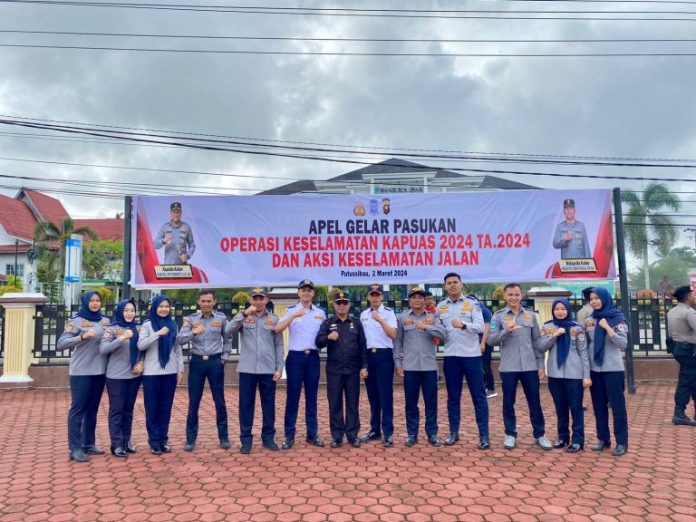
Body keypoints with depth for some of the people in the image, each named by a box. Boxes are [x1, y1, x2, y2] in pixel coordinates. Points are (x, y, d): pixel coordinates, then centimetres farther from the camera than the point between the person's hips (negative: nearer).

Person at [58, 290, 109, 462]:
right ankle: (75, 448, 3)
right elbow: (60, 344, -13)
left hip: (100, 372, 5)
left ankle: (89, 443, 21)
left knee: (92, 409, 12)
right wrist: (82, 337, -26)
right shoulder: (77, 321, -4)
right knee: (78, 409, -2)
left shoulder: (105, 321, 9)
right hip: (81, 372, -5)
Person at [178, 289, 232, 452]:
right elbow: (181, 340, -10)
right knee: (193, 402, 5)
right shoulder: (191, 319, 1)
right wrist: (193, 332, -28)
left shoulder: (221, 318, 1)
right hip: (197, 362, 0)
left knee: (219, 401, 6)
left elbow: (227, 339, 9)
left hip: (215, 361, 0)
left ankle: (224, 437, 18)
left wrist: (225, 357, 1)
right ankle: (191, 438, 17)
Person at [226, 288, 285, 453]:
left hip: (268, 369, 1)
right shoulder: (243, 317, 5)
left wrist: (279, 368, 1)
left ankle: (268, 437, 21)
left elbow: (279, 345, 7)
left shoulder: (274, 319, 6)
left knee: (269, 404, 8)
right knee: (246, 405, 5)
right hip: (247, 369, 0)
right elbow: (228, 331, -12)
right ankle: (246, 438, 16)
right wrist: (244, 314, -18)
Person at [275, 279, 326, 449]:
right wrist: (294, 316, -26)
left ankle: (312, 434, 15)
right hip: (295, 356, -2)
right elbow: (277, 329, -15)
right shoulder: (291, 310, 1)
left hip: (313, 357, 3)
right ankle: (289, 435, 8)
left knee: (311, 396, 8)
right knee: (293, 396, 0)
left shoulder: (320, 312, 9)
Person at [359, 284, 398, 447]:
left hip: (384, 355, -5)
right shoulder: (363, 315, 12)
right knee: (372, 395, 10)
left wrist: (380, 320, -25)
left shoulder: (388, 313, -3)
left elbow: (393, 335, -15)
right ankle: (375, 430, 19)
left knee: (385, 395, -4)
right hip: (369, 355, 5)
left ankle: (388, 432, 0)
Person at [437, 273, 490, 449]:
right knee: (453, 396, 11)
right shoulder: (441, 306, 8)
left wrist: (463, 325, -29)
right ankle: (454, 432, 21)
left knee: (478, 395, 2)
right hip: (450, 356, 3)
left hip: (471, 355, -3)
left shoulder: (472, 303, -2)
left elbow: (480, 327, -13)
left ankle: (484, 435, 8)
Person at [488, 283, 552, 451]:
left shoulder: (531, 315, 7)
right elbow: (491, 340, -7)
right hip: (508, 367, -2)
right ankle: (510, 434, 21)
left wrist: (541, 364, 6)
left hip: (530, 366, 2)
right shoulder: (498, 316, -1)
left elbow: (537, 341, 9)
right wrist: (507, 331, -22)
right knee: (508, 402, 7)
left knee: (534, 402, 9)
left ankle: (539, 435, 21)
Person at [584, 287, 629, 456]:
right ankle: (603, 438, 21)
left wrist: (607, 328, -20)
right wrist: (585, 329, -3)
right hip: (594, 369, 5)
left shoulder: (618, 318, -5)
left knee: (617, 405, 1)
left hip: (613, 369, -5)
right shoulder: (589, 320, 8)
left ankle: (621, 442, 9)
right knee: (599, 405, 10)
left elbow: (623, 344, -14)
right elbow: (584, 343, 13)